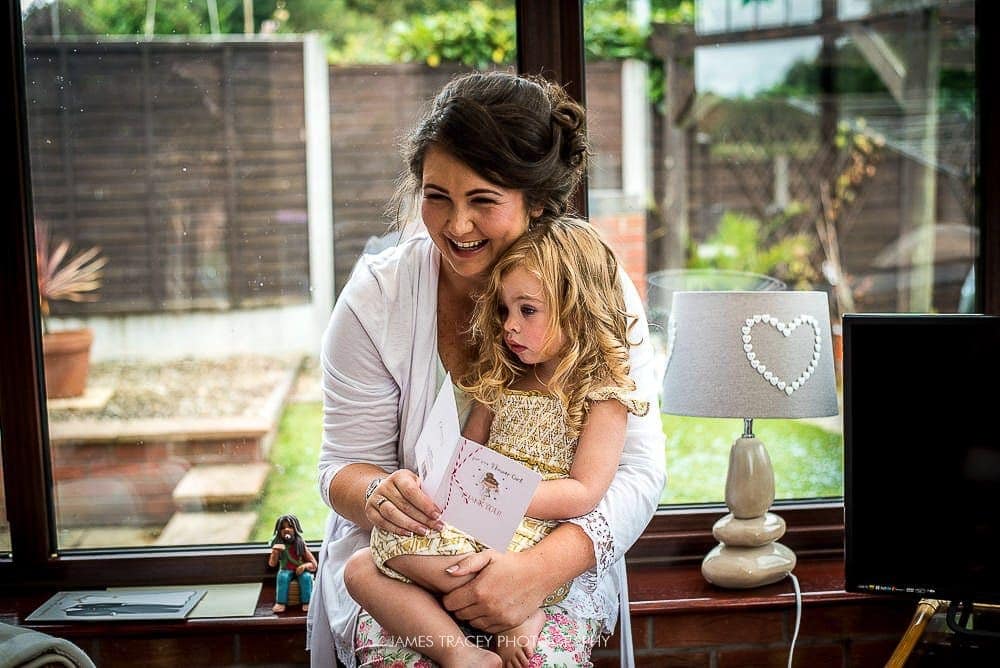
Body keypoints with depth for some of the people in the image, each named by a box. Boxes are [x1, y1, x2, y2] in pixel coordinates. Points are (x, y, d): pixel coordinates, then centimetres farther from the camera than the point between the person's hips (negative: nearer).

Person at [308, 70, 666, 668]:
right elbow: (346, 465, -2)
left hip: (556, 555, 0)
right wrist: (376, 494, -28)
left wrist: (539, 569, -29)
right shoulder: (376, 297, -8)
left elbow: (639, 470, -13)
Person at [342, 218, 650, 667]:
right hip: (473, 533, 8)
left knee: (393, 544, -26)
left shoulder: (602, 393, -4)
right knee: (360, 570, -14)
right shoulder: (501, 382, 17)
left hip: (535, 544, -7)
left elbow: (583, 494, -12)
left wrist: (494, 494, -18)